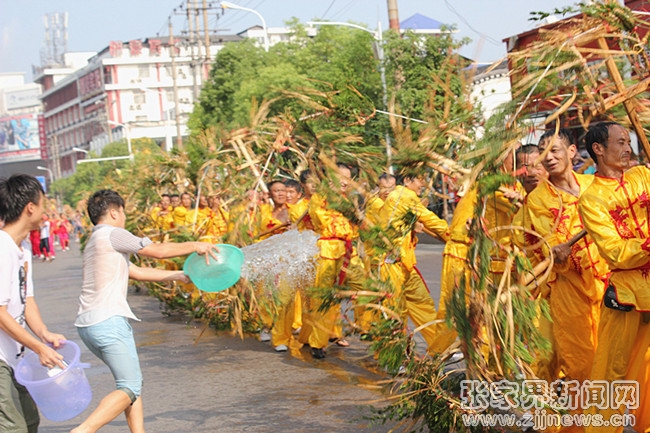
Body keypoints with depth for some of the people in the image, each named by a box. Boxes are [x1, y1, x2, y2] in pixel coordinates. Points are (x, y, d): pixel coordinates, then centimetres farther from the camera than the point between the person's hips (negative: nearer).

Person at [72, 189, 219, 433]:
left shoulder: (97, 241, 24)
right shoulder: (111, 234, -6)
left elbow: (138, 272, 25)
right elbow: (158, 251, -6)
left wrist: (179, 276, 25)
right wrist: (194, 246, 8)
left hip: (87, 325, 10)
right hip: (108, 321, -10)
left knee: (131, 381, 17)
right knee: (130, 388, -8)